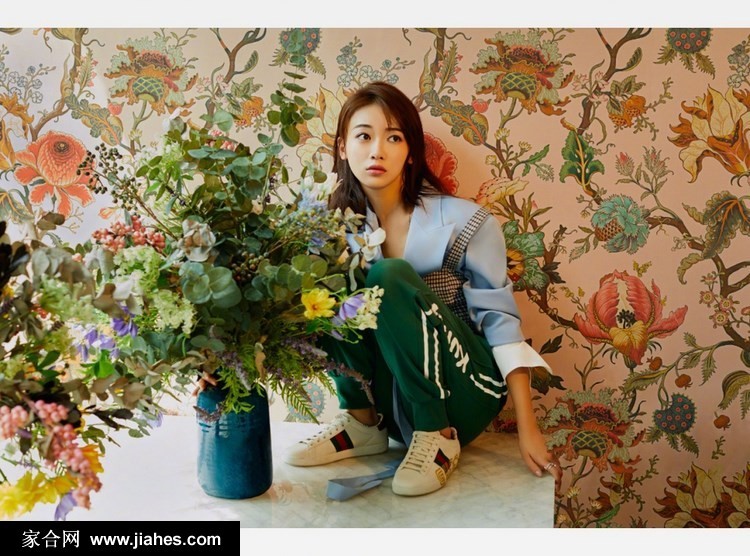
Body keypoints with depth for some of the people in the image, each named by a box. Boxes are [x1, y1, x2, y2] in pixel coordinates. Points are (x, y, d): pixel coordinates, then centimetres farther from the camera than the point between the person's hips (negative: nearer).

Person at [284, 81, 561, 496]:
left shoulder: (463, 222, -10)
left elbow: (501, 322, -10)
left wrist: (528, 430, -14)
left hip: (462, 395, -3)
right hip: (392, 399, 3)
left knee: (391, 276, -28)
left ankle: (438, 436, -16)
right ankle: (363, 421, -8)